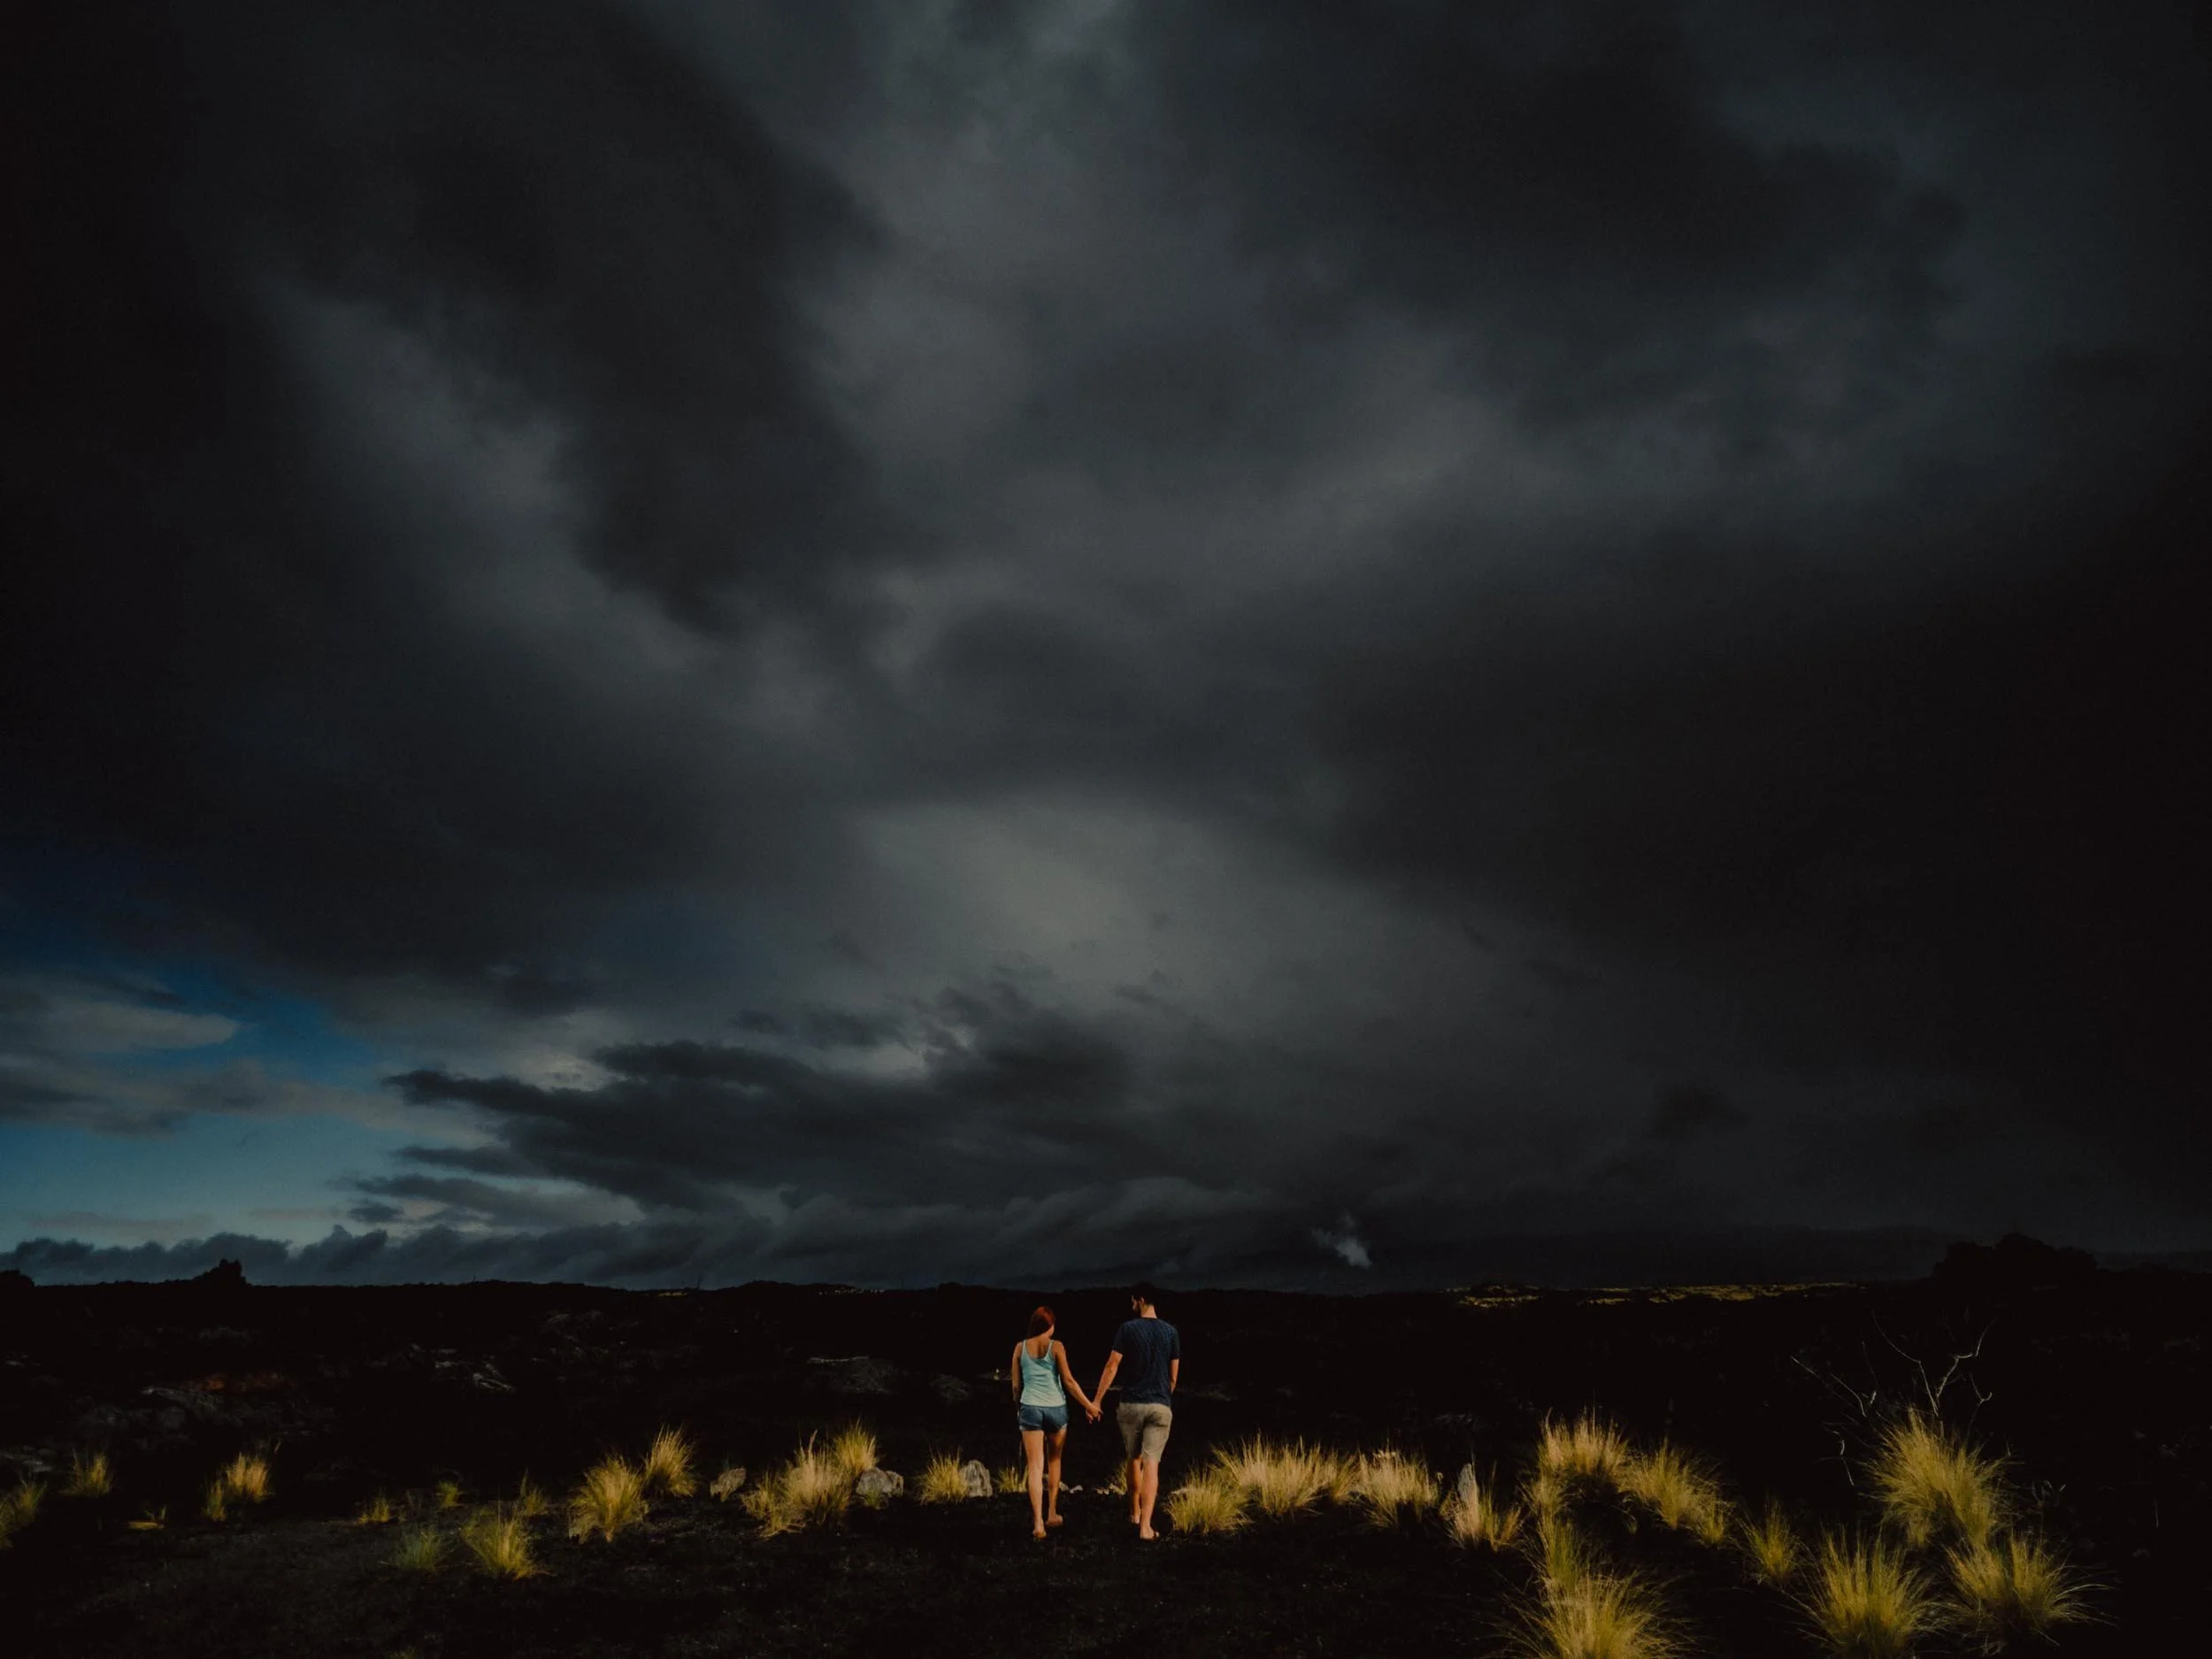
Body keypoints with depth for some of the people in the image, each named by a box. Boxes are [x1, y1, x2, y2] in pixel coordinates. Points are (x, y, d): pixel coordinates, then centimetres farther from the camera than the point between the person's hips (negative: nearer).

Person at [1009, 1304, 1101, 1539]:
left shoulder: (1020, 1347, 3)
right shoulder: (1056, 1347, -3)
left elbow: (1016, 1384, 8)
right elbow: (1068, 1381, -5)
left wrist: (1018, 1409, 22)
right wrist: (1088, 1405, 2)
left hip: (1030, 1408, 1)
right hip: (1056, 1407, 0)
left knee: (1036, 1466, 0)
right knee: (1054, 1461, 20)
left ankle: (1038, 1522, -10)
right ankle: (1052, 1514, 24)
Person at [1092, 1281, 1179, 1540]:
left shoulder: (1128, 1328, -6)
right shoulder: (1171, 1332, 2)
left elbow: (1111, 1367, -7)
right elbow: (1174, 1375, 9)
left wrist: (1096, 1401, -1)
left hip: (1131, 1404, -1)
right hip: (1161, 1406, 1)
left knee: (1134, 1460, 18)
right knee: (1151, 1463, -1)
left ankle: (1135, 1514, 32)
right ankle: (1145, 1526, -10)